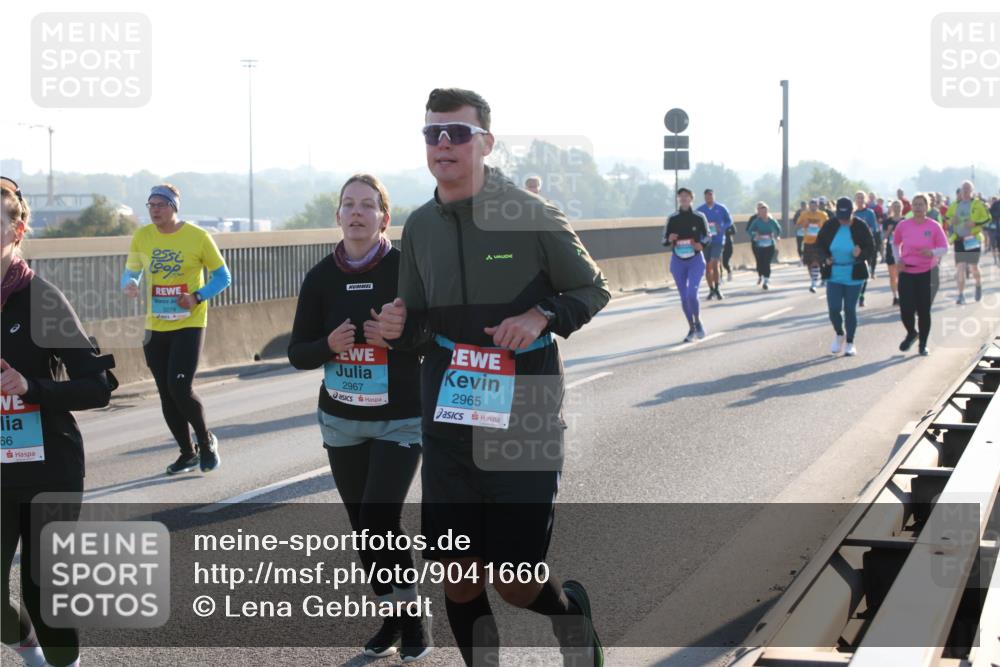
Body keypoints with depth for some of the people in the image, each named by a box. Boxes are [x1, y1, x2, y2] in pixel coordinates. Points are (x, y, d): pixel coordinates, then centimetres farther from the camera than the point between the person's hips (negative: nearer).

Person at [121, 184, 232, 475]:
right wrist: (129, 285, -11)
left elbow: (223, 277, 0)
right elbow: (130, 273, 13)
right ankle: (188, 452, 23)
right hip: (155, 327, 4)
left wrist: (198, 297, -16)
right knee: (166, 394, 7)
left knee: (180, 387, -16)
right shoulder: (142, 237, 2)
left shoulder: (198, 237, -8)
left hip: (188, 324, -4)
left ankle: (206, 440, 9)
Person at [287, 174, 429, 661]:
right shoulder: (321, 277, -1)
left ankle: (412, 619, 5)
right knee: (363, 527, 9)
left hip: (400, 421, -4)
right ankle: (390, 617, 26)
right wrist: (329, 345, -17)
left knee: (380, 519, -14)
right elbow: (298, 353, 4)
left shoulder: (406, 269, -11)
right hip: (341, 421, 4)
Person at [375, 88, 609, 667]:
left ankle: (572, 607, 32)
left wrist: (543, 316, -18)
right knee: (458, 578, 5)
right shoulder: (420, 227, 6)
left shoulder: (530, 216, -8)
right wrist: (399, 329, -7)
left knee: (516, 585, -2)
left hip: (523, 418, -4)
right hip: (448, 418, 4)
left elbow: (593, 289, 1)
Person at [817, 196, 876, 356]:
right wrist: (826, 257, -9)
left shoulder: (861, 227, -9)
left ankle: (849, 344, 17)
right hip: (834, 274, 2)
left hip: (854, 275, -2)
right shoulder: (829, 226, -5)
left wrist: (861, 254, -26)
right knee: (834, 308, -5)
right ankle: (839, 334, 24)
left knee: (850, 309, 3)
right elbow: (820, 243, 10)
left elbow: (871, 248, -4)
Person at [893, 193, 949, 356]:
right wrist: (898, 258, 1)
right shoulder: (903, 225, 0)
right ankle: (912, 333, 24)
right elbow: (895, 243, 17)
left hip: (926, 273, -1)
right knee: (906, 310, -7)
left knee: (924, 311, 2)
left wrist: (932, 252, -23)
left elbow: (944, 248, -3)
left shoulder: (934, 227, -5)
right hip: (906, 272, 1)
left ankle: (923, 344, 19)